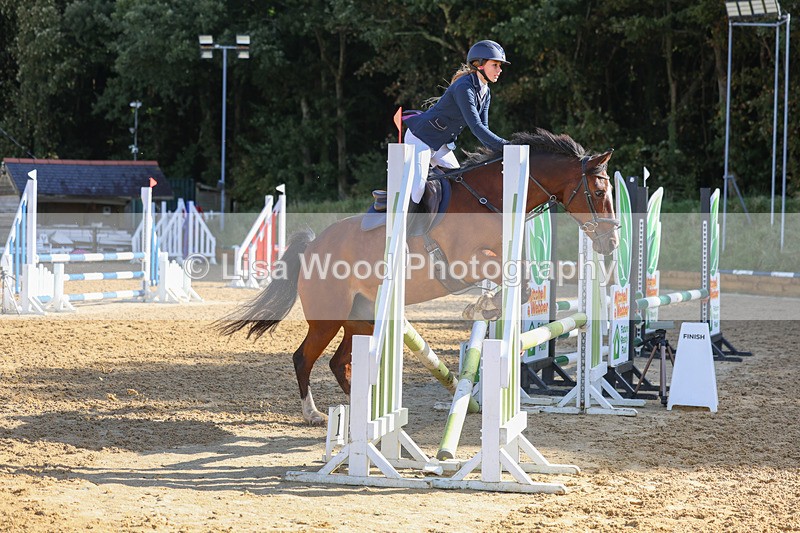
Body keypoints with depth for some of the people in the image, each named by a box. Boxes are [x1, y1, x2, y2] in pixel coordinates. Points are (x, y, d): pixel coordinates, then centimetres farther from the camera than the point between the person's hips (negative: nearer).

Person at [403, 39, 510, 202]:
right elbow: (475, 127, -32)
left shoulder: (485, 92, 3)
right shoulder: (464, 87, -26)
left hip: (442, 144, 10)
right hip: (421, 138, -10)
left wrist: (499, 150, -13)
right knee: (417, 187, -18)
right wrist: (504, 145, -34)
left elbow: (482, 128, 3)